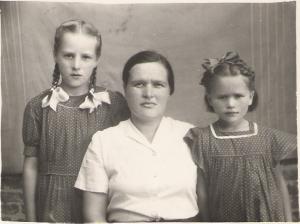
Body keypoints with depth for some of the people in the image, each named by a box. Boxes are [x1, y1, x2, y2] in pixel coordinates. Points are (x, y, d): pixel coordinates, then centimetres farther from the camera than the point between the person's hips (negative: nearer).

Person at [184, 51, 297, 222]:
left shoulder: (268, 138, -6)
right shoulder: (202, 140, -12)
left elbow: (280, 187, 3)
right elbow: (202, 192, -5)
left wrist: (288, 220, 5)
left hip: (268, 216, 1)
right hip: (223, 217, -1)